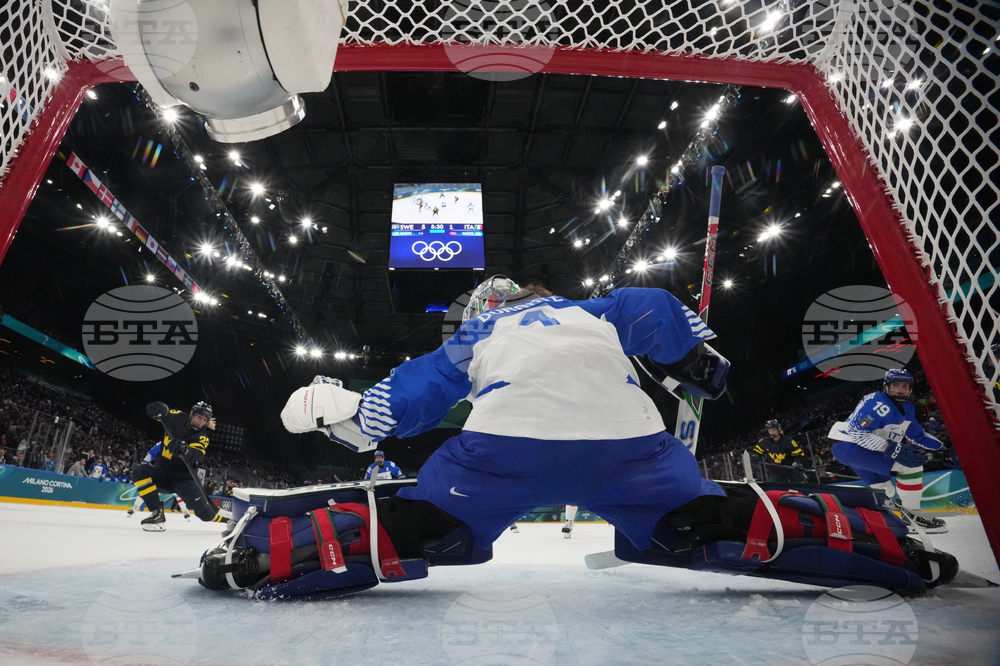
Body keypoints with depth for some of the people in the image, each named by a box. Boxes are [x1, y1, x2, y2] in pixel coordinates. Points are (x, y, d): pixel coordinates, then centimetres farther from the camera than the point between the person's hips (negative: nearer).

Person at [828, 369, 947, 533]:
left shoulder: (907, 408, 10)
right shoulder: (878, 404, -21)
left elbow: (916, 433, 23)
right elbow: (858, 432, -29)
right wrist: (893, 449, -35)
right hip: (848, 446, -11)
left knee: (883, 494, 25)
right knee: (911, 464, -19)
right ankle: (911, 514, -8)